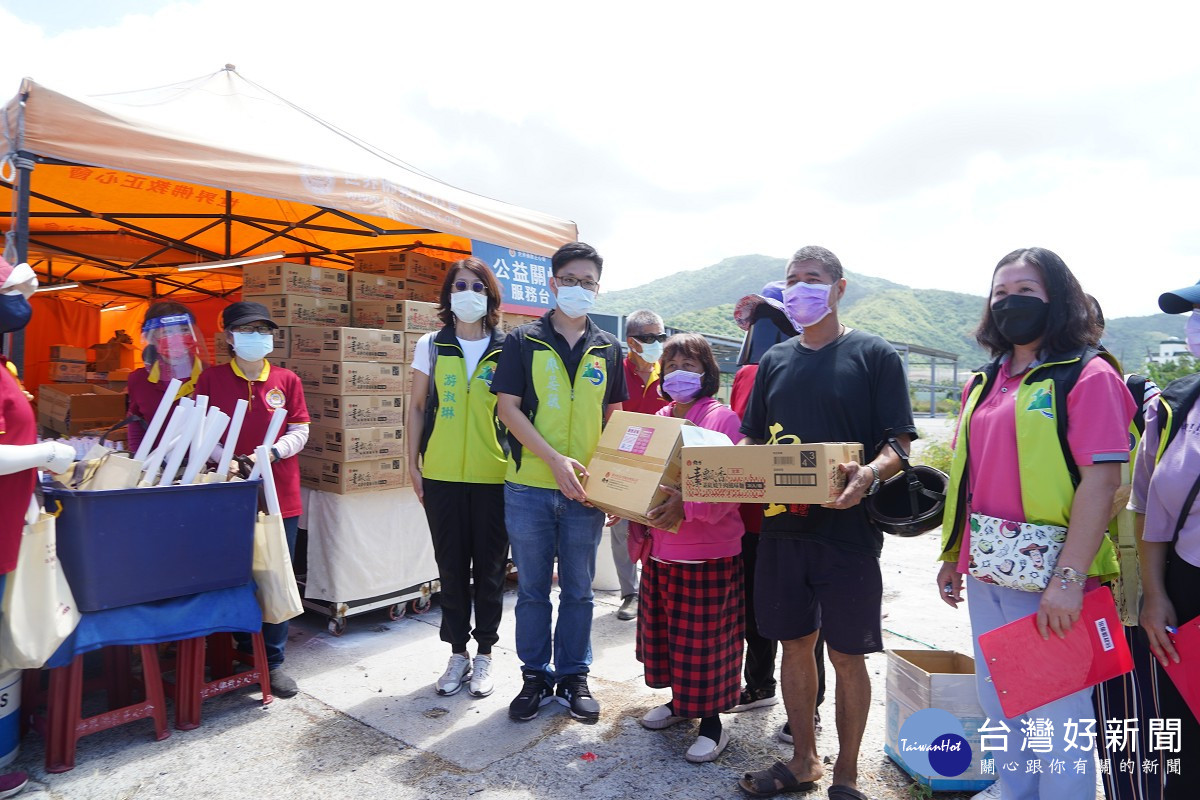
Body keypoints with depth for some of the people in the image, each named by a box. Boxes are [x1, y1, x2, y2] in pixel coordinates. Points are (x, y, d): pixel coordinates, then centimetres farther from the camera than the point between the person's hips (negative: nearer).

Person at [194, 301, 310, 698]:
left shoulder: (287, 380, 4)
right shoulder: (211, 378, 2)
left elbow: (300, 431, 3)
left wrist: (271, 453, -14)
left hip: (280, 493, 1)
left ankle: (273, 661, 18)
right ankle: (238, 653, 28)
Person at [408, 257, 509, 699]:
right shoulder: (431, 345, 5)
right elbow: (417, 407, 9)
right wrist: (413, 463, 4)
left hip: (494, 476, -1)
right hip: (442, 476, 1)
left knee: (489, 568, 8)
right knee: (452, 567, 11)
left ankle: (483, 655, 25)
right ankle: (458, 654, 27)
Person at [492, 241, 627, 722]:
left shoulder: (607, 348, 9)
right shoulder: (524, 341, 0)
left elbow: (614, 416, 12)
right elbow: (508, 407, -6)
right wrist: (555, 459, -17)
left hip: (585, 490, 2)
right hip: (529, 486, -2)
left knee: (579, 589, 12)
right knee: (532, 589, 10)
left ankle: (574, 677, 27)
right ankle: (536, 677, 26)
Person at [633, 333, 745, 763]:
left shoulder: (722, 419, -11)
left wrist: (687, 506, -32)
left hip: (708, 553, -7)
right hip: (661, 550, 7)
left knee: (704, 640, 3)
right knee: (664, 631, 17)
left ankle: (712, 722, 21)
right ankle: (681, 701, 38)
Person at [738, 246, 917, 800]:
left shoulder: (874, 355, -1)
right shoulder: (775, 360, 12)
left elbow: (899, 443, -6)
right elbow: (753, 439, 14)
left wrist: (868, 474, -26)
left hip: (847, 528, -4)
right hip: (782, 525, 4)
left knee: (846, 654, 6)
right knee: (795, 644, 13)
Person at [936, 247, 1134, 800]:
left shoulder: (1087, 375, -7)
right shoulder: (984, 383, 12)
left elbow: (1102, 478, -16)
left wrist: (1069, 577, -22)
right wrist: (952, 556, 14)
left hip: (1049, 581, -7)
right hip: (986, 575, 7)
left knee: (1055, 715, 6)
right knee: (998, 706, 19)